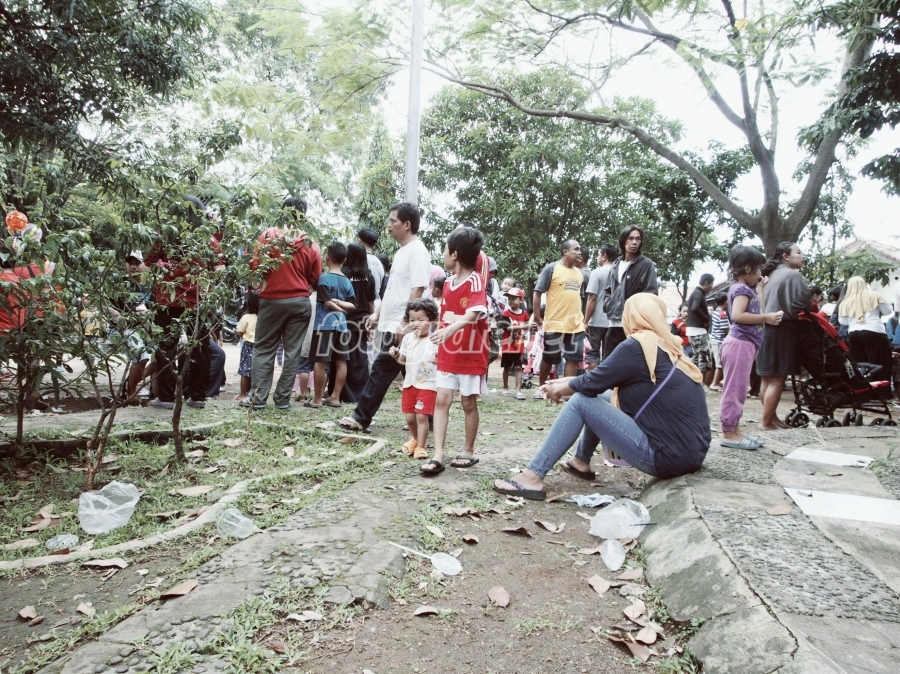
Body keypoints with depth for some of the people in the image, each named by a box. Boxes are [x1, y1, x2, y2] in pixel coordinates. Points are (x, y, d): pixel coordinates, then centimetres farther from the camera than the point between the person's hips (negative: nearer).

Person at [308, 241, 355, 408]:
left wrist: (336, 304, 5)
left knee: (320, 361, -2)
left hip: (325, 324, -6)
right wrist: (340, 302, 1)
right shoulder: (347, 281, 10)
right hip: (341, 324, 6)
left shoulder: (324, 278, -7)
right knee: (341, 362, 7)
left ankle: (317, 399, 1)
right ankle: (335, 397, 13)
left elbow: (328, 303, -10)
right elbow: (353, 305, 7)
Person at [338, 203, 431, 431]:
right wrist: (377, 314, 19)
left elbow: (417, 291, -20)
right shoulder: (402, 251, 17)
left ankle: (361, 418, 4)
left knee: (381, 370, -4)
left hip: (401, 327, -10)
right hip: (391, 324, 10)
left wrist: (404, 323, -24)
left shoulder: (417, 251, -13)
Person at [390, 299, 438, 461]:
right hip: (409, 383, 6)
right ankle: (415, 439, 40)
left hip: (428, 385, -6)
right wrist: (396, 355, -4)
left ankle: (421, 446, 9)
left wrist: (438, 359, -35)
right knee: (409, 416, 13)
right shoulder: (407, 338, 5)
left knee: (422, 416, -6)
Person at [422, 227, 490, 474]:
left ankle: (468, 451, 22)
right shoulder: (448, 283, 9)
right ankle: (437, 456, -2)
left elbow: (473, 314, -31)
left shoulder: (475, 281, -15)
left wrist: (450, 329, -47)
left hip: (472, 355, -6)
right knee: (442, 400, -1)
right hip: (447, 355, 7)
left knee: (468, 403, 6)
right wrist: (440, 344, 20)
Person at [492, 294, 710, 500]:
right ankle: (581, 462, 31)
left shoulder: (636, 347, -13)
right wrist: (566, 382, 19)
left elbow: (592, 383, -7)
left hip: (668, 456, -9)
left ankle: (532, 477, -5)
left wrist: (559, 389, 12)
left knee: (581, 402, -6)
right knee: (603, 397, 17)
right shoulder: (669, 347, 13)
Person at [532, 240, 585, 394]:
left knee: (573, 358, 5)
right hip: (555, 323, -5)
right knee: (548, 358, 6)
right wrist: (537, 317, -11)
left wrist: (584, 316, 16)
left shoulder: (579, 272, 11)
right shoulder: (552, 268, -8)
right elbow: (537, 292, -8)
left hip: (576, 324, 5)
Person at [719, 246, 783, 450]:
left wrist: (759, 288, 24)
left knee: (737, 389, 13)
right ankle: (729, 433, -4)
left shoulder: (743, 289, 20)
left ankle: (734, 430, 19)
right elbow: (738, 315, -25)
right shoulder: (742, 289, -11)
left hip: (744, 344, 11)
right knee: (734, 389, -7)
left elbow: (750, 315, 19)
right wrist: (766, 318, -19)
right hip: (740, 343, -11)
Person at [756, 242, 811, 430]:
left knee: (768, 378, 13)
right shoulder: (793, 276, -10)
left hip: (767, 329, 9)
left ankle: (771, 416, 24)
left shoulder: (773, 275, 17)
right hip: (783, 330, -9)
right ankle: (766, 422, -3)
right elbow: (804, 303, -13)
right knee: (777, 380, -5)